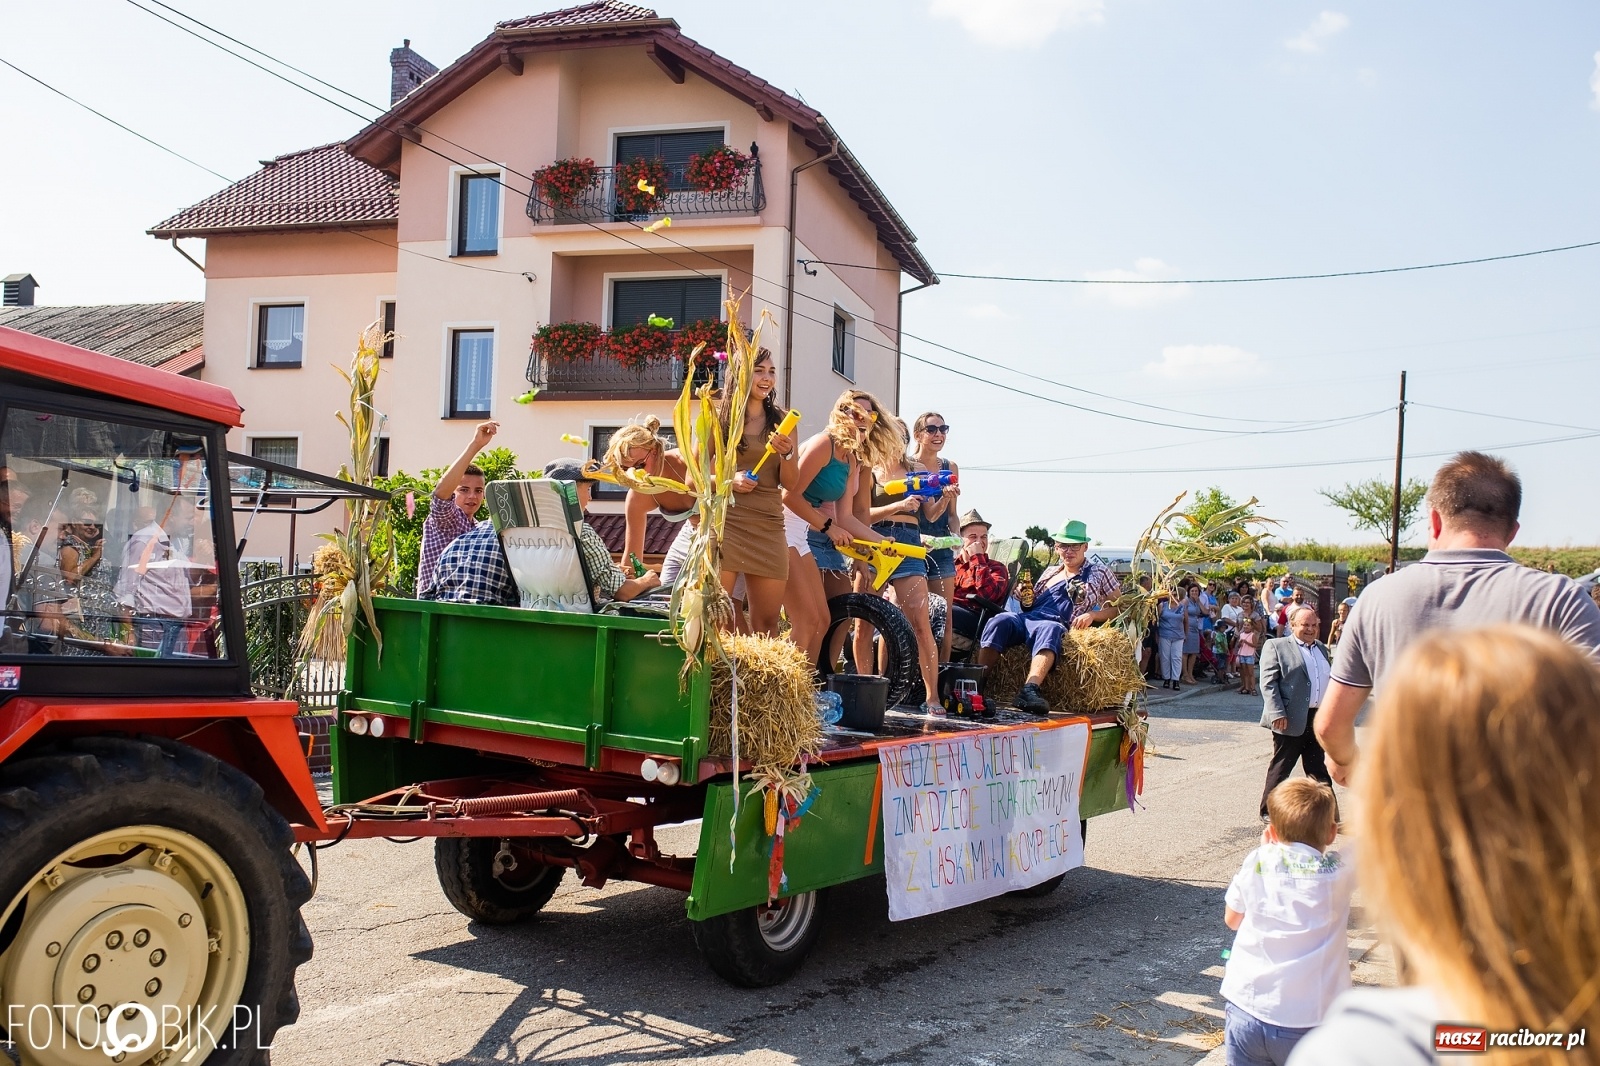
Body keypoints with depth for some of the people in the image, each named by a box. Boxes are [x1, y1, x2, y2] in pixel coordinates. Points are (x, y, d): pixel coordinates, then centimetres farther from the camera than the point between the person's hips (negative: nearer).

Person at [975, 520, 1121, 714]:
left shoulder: (1099, 572, 21)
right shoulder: (1050, 572, 32)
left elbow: (1119, 608, 12)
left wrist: (1092, 614, -4)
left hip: (1056, 623, -4)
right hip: (1026, 616, 4)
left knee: (1050, 629, -42)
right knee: (1000, 621, -30)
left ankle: (1030, 689, -62)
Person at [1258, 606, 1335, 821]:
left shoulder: (1322, 649, 18)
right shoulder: (1276, 646, -3)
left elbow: (1329, 681, 23)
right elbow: (1268, 682, -10)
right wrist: (1277, 713, -18)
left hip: (1319, 718, 6)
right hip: (1291, 720, -6)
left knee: (1319, 769, 12)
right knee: (1281, 767, 3)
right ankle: (1269, 810, 13)